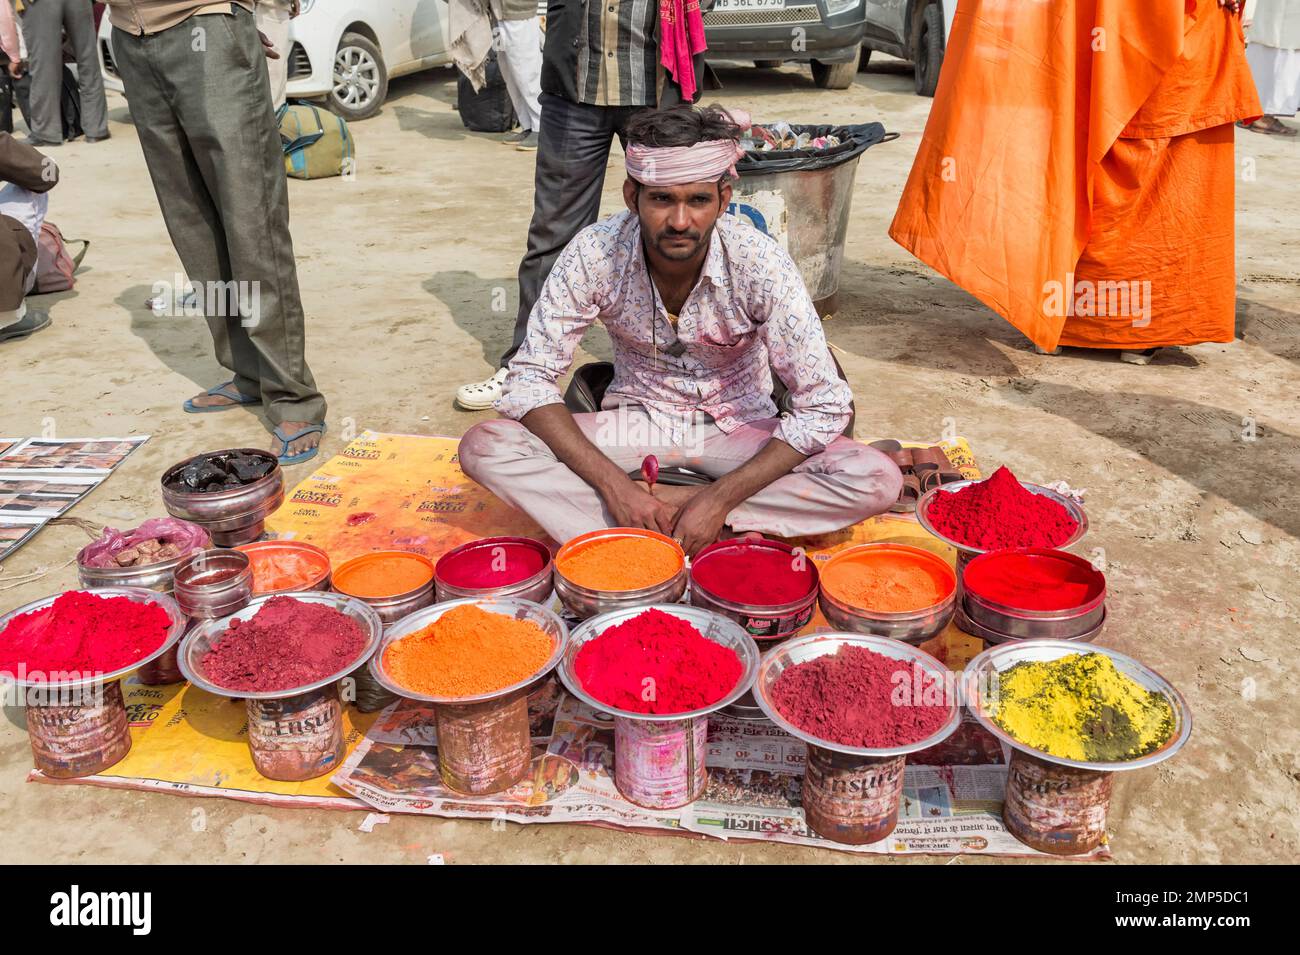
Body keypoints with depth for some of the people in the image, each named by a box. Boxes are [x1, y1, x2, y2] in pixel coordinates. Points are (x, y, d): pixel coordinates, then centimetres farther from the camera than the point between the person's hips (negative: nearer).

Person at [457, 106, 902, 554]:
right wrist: (614, 485, -29)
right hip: (635, 422, 1)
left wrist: (720, 499, -29)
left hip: (737, 428, 0)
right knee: (482, 446, -22)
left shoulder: (760, 261, -24)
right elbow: (529, 379, -17)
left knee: (878, 479, -26)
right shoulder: (594, 253, -21)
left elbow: (823, 406, -21)